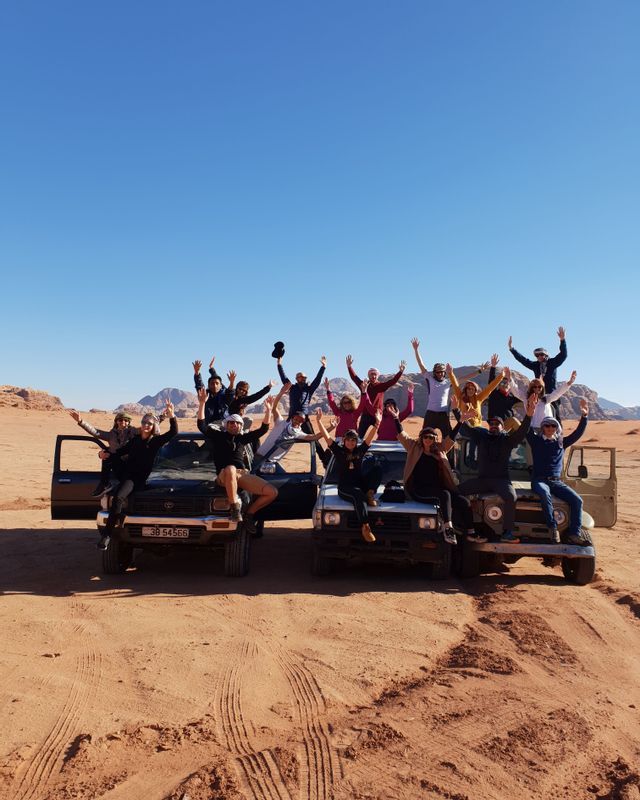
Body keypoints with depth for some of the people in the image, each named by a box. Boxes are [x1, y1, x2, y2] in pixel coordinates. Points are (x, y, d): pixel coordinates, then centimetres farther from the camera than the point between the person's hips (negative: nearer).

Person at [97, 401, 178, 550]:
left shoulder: (156, 440, -1)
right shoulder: (135, 439, 13)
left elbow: (174, 432, -14)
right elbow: (120, 452, 17)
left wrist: (172, 416, -29)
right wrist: (107, 455, -2)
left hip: (138, 478, -6)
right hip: (126, 473, 6)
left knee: (118, 497, -28)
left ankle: (107, 534, -25)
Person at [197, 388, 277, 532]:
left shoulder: (242, 438, 23)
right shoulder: (218, 436, 14)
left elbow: (263, 429, 21)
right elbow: (201, 425, -1)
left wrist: (268, 410, 11)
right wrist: (202, 403, -9)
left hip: (244, 474, 5)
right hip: (224, 476, -4)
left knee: (272, 493, -11)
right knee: (230, 469, -45)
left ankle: (249, 513, 9)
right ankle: (235, 506, -30)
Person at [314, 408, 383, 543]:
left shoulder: (360, 451, 11)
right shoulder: (338, 451, 4)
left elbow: (370, 436, 2)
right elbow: (326, 436, -4)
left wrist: (377, 423, -11)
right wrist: (319, 420, -13)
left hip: (361, 483, 4)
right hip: (345, 487, -4)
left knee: (377, 469, -15)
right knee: (358, 495, -38)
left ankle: (370, 493, -20)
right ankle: (365, 527, -41)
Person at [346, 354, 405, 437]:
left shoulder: (382, 386, 1)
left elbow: (393, 381, -8)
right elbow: (354, 377, -1)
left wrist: (400, 371, -19)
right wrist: (349, 366, -11)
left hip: (378, 415, -1)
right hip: (366, 415, 1)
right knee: (359, 436, 4)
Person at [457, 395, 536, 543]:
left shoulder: (507, 439, 4)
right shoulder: (481, 435, 11)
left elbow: (521, 433, -13)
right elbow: (464, 430, 2)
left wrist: (528, 415, -30)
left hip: (501, 479, -3)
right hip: (481, 479, 3)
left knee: (511, 497, -32)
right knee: (457, 490, -14)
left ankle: (507, 533, -23)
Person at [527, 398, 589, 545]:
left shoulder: (561, 442, 16)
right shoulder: (536, 440, 7)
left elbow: (577, 434, 10)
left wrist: (584, 416, 0)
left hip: (556, 481, 4)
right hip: (539, 480, -4)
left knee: (577, 500, -17)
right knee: (545, 494, -38)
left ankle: (573, 534, -17)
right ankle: (552, 527, -29)